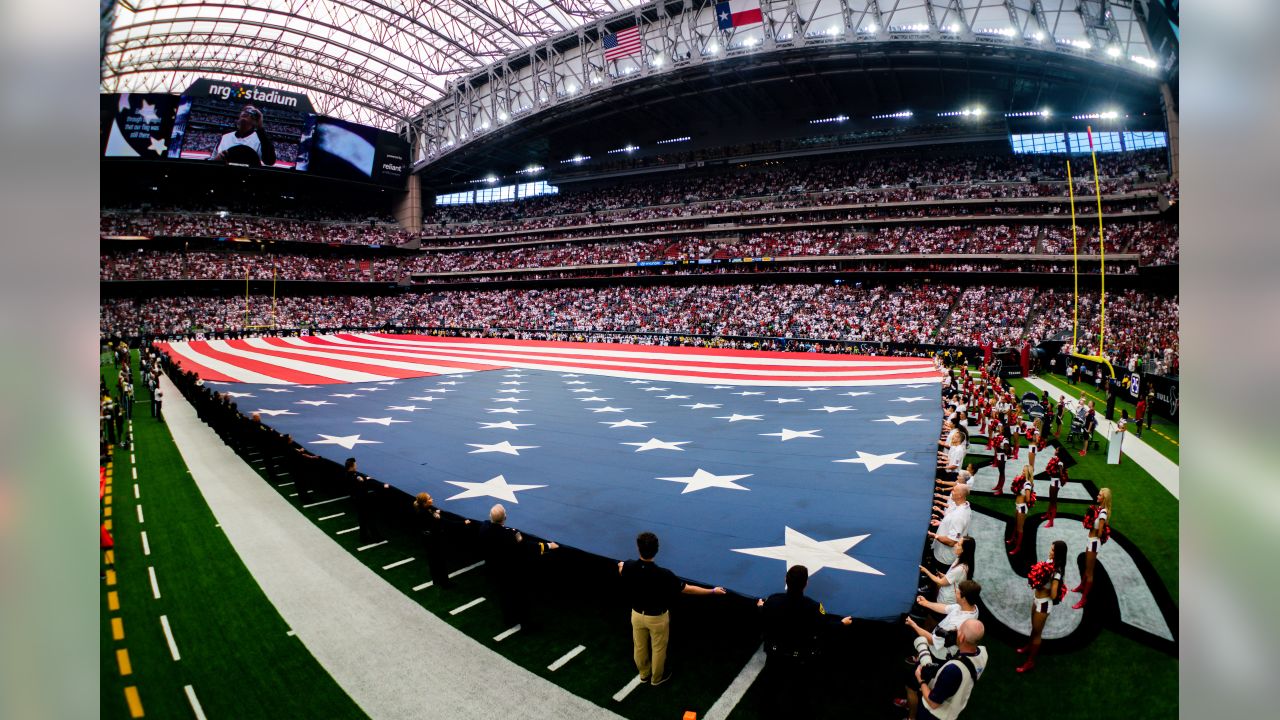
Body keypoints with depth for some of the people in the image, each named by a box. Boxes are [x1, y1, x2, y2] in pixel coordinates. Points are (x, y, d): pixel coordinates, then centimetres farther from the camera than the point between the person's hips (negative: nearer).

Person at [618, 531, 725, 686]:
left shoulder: (628, 567, -23)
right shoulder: (663, 574, -35)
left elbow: (621, 570, 5)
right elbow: (687, 589, -24)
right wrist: (713, 591, -12)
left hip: (637, 614, 3)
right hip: (657, 617, -3)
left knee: (639, 647, 27)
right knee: (658, 649, 24)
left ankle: (644, 674, 51)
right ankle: (657, 677, 46)